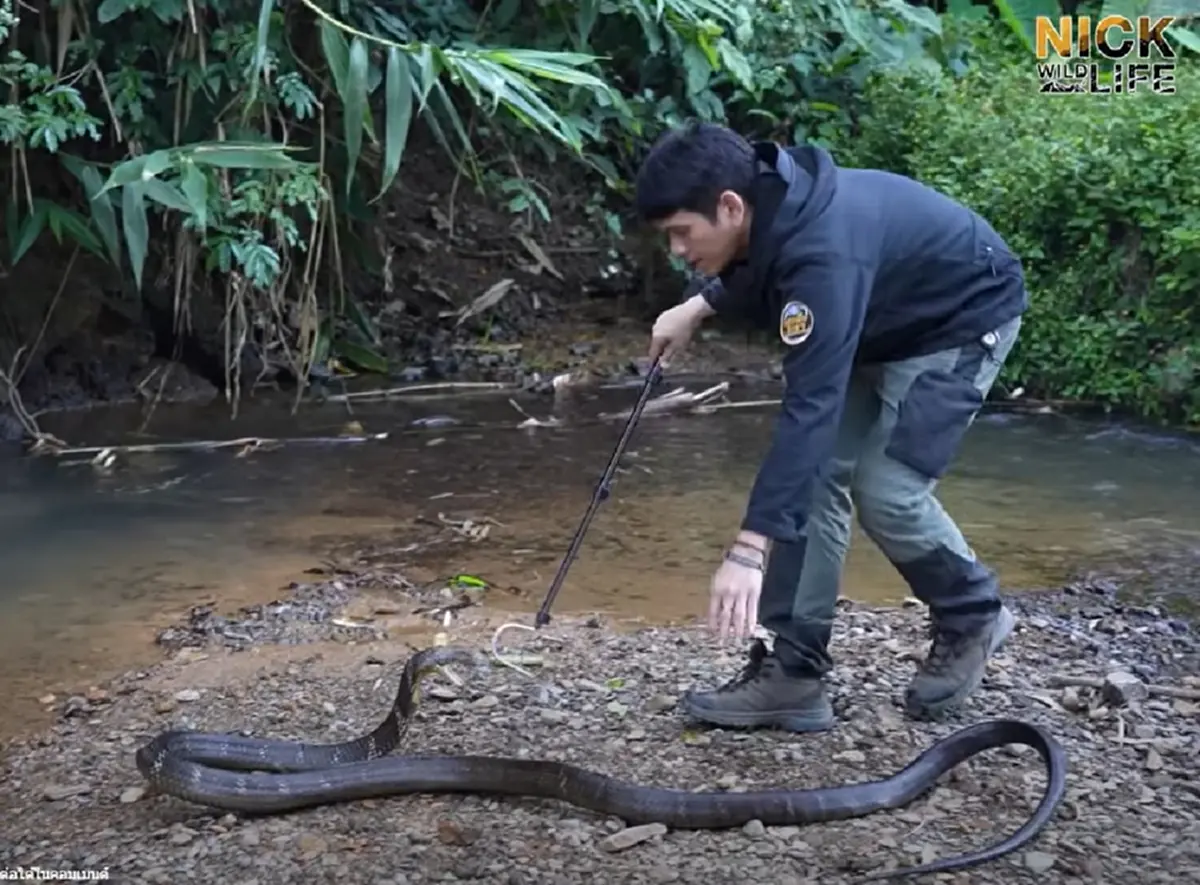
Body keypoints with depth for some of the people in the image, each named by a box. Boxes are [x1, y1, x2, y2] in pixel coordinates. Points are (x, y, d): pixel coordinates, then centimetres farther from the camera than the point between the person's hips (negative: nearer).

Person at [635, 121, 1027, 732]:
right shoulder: (773, 205, -13)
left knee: (885, 486, -17)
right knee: (819, 473, -4)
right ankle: (794, 671, -2)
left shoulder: (823, 255, -39)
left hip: (964, 319, -9)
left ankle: (972, 617, 11)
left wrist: (749, 549, -48)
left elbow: (807, 408, -45)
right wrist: (697, 308, 6)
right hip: (886, 321, 9)